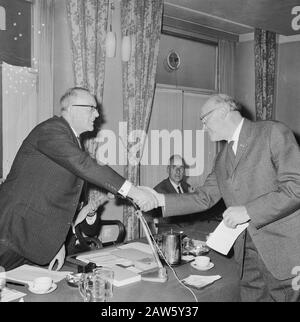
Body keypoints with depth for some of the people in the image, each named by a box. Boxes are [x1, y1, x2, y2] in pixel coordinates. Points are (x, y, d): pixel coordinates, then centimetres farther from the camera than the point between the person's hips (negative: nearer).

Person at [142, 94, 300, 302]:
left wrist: (248, 211, -17)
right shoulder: (222, 159, 15)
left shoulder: (273, 132, -7)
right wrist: (160, 199, 3)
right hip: (248, 251, 6)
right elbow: (204, 198, 14)